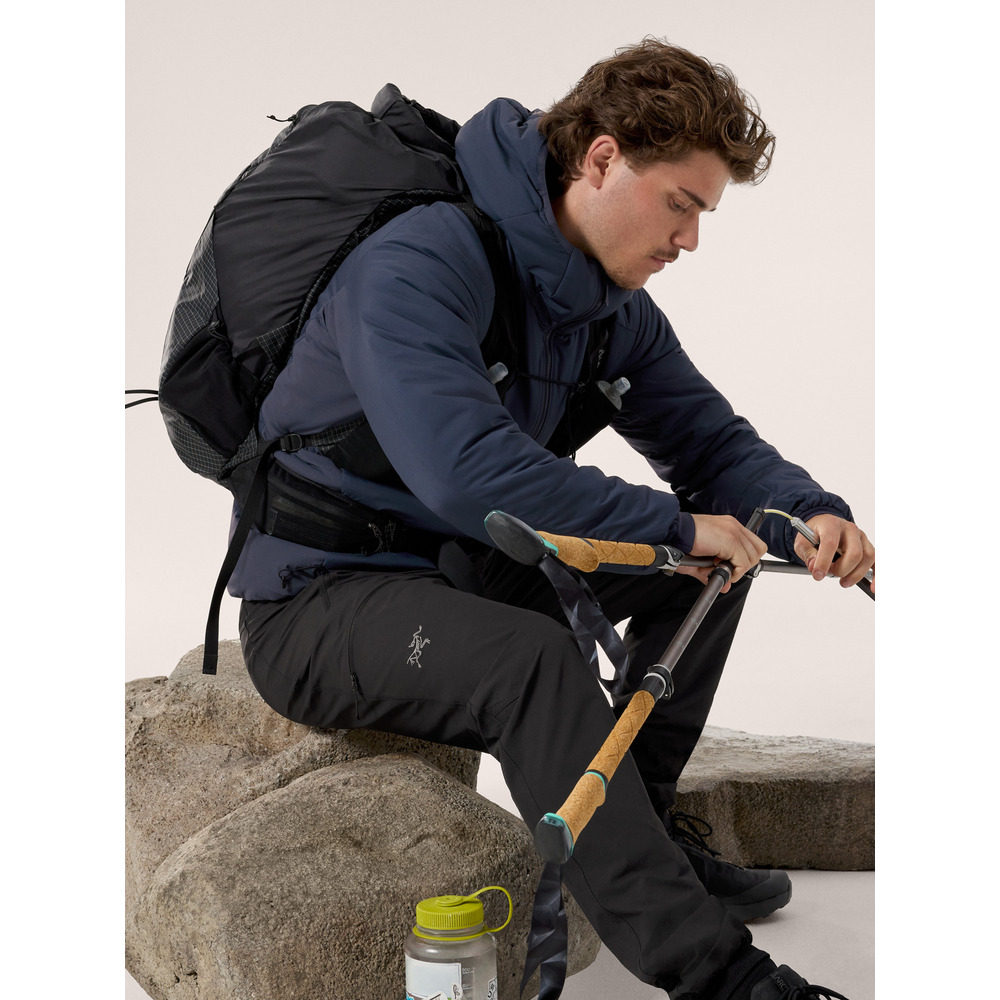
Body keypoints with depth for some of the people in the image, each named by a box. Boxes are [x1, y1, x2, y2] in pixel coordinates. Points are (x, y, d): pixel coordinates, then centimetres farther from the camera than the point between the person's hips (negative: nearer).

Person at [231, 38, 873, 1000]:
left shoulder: (615, 309, 4)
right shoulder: (419, 262, -23)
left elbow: (711, 441, 9)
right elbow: (464, 471, -36)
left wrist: (809, 516, -13)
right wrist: (671, 524, -29)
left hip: (465, 568, 9)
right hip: (317, 600, -8)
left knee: (716, 551, 6)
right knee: (530, 657, -37)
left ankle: (640, 831, 14)